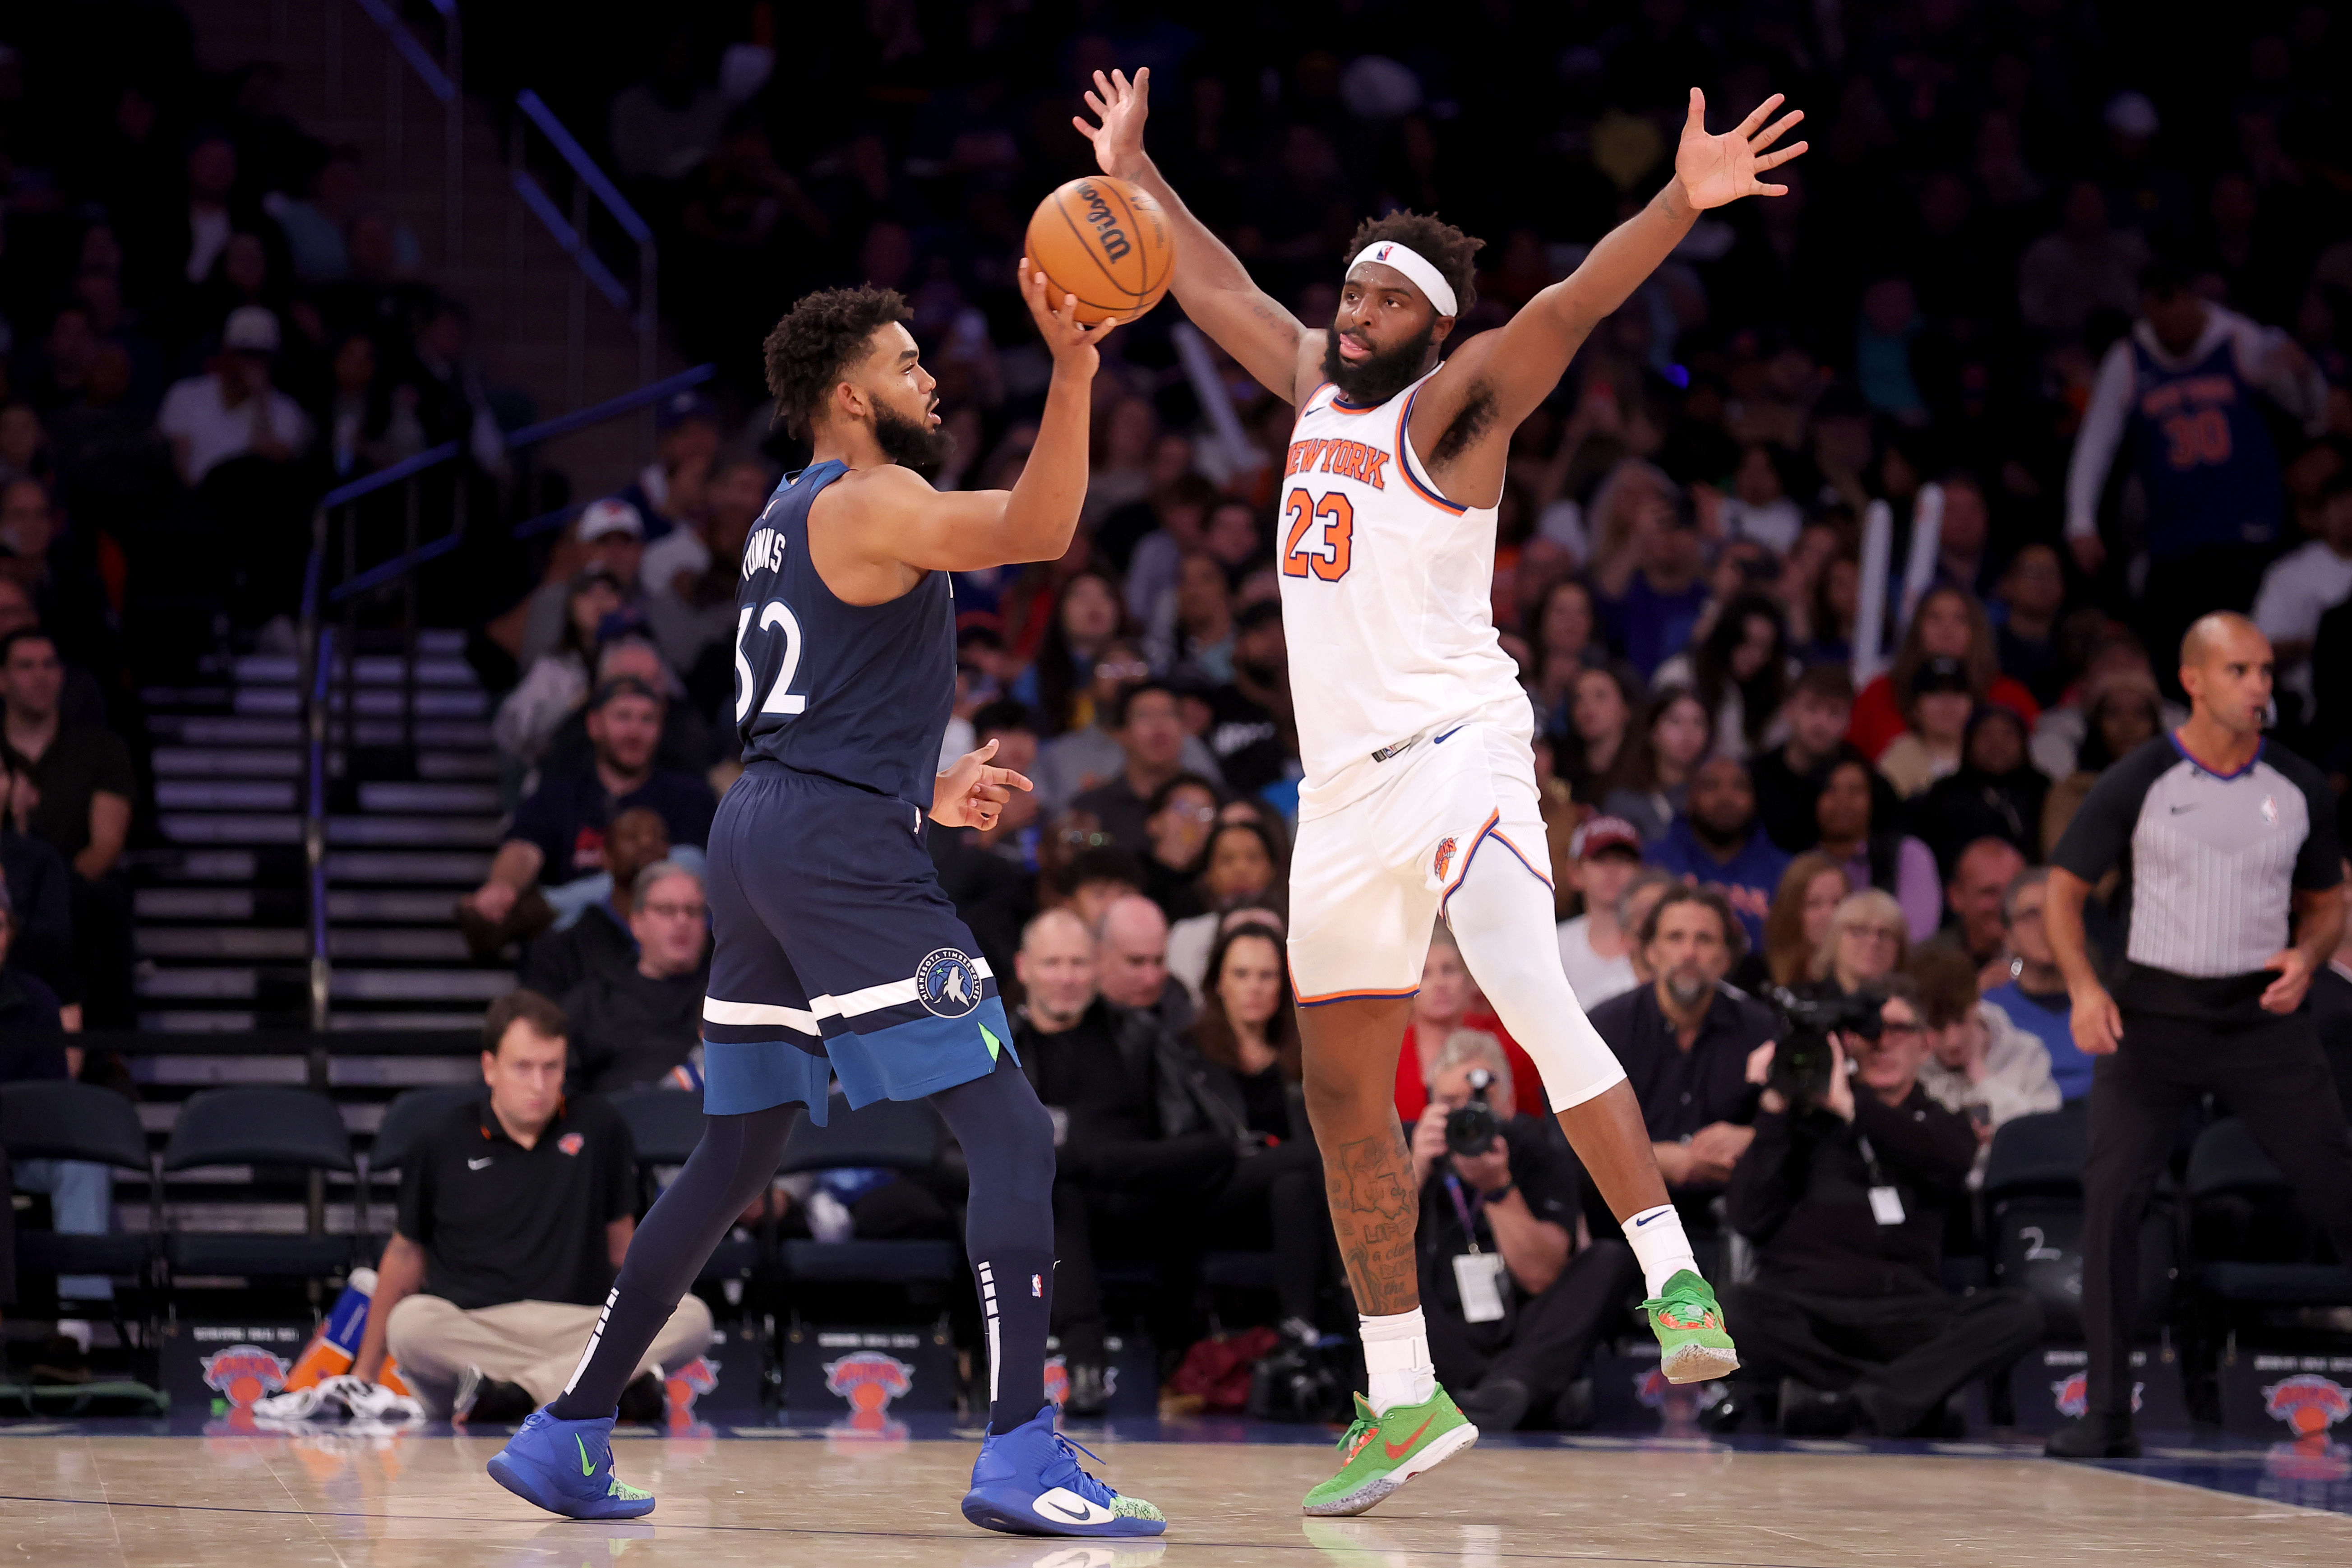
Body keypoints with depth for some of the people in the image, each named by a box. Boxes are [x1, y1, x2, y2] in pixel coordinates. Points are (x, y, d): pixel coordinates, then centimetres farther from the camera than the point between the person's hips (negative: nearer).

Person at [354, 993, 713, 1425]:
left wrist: (643, 1333, 14)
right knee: (410, 1323, -36)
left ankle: (515, 1393, -37)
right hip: (471, 1331, -1)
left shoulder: (599, 1129, 10)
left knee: (691, 1317, -25)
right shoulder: (442, 1145, 7)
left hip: (577, 1329, 1)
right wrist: (365, 1372, 16)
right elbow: (406, 1254, 15)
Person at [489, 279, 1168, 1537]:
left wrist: (919, 796, 28)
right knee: (1012, 1134, -11)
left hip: (760, 832, 10)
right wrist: (1072, 376, -36)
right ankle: (1021, 1457, -18)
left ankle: (566, 1436, 18)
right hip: (840, 848, -10)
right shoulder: (869, 503, -7)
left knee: (732, 1160, 16)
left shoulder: (796, 516, 22)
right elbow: (1035, 530, -26)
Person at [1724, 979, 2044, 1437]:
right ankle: (1915, 1397, -29)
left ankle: (1855, 1400, -38)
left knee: (2020, 1314, -27)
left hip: (1902, 1313, 1)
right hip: (1801, 1304, -1)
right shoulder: (1805, 1117, 18)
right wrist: (1773, 1112, 2)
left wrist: (1849, 1105, -6)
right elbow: (1752, 1219, 6)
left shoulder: (1938, 1125, 23)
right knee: (1735, 1309, -36)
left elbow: (1951, 1163, -4)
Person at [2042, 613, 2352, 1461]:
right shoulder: (2137, 783, -5)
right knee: (2109, 1199, -12)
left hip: (2262, 1013, 2)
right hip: (2152, 1015, -2)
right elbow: (2064, 888, 0)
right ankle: (2108, 1413, -4)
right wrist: (2084, 988, -15)